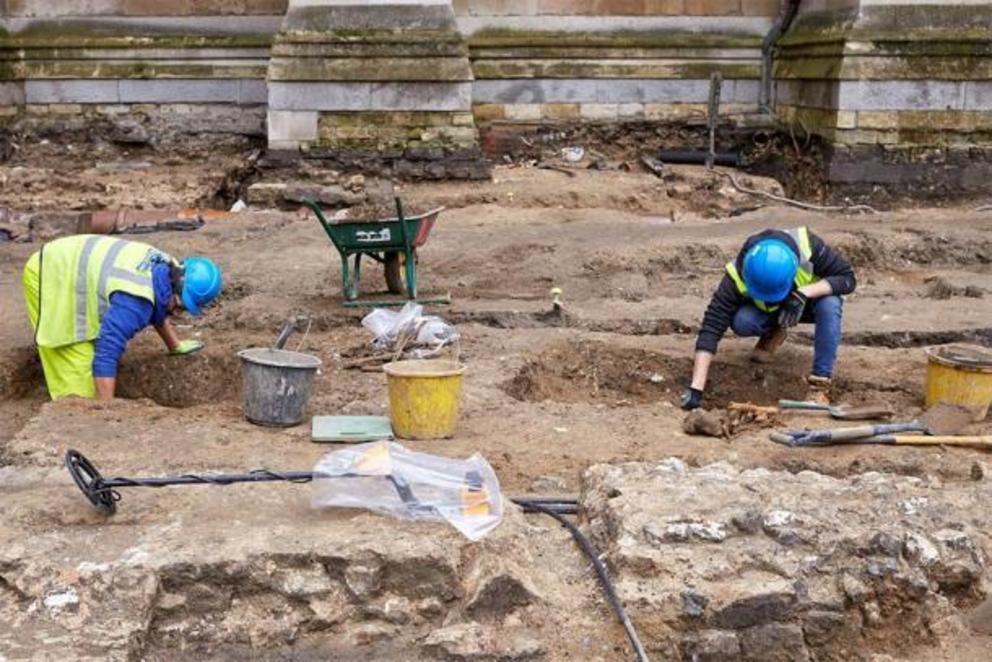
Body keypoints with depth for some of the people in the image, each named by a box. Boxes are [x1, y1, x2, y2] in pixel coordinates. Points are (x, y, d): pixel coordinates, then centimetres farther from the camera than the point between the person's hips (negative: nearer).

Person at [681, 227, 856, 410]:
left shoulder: (808, 246, -36)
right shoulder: (738, 276, -35)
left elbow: (847, 278, -26)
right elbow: (712, 327, -37)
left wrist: (804, 293, -44)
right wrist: (696, 388, -44)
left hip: (808, 301, 0)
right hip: (770, 312, 1)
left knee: (830, 304, -35)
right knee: (740, 321, -31)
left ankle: (820, 384, -24)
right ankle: (775, 331, 4)